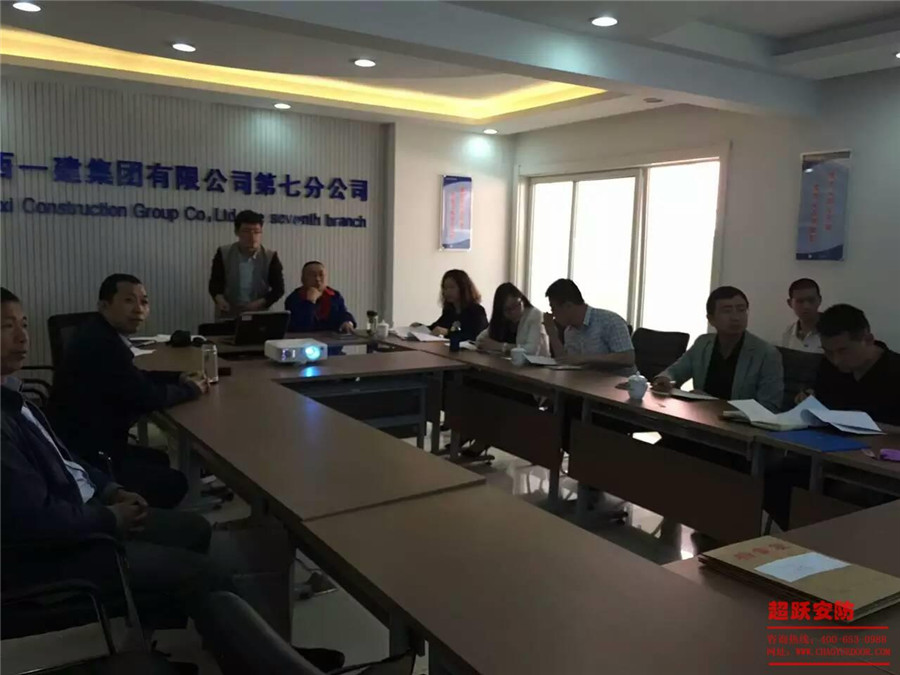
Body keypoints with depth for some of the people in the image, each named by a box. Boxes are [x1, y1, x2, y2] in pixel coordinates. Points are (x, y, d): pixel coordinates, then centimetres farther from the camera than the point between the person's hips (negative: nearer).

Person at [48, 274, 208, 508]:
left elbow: (136, 378, 19)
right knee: (174, 482, -3)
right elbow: (147, 396, -22)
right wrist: (191, 389, -5)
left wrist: (179, 378, 5)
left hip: (90, 443, 11)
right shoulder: (102, 343, -26)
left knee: (160, 460, 24)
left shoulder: (102, 334, 6)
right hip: (85, 457, -11)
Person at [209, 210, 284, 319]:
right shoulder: (224, 254, -1)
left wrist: (260, 303, -19)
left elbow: (278, 288, -1)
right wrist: (220, 299, -22)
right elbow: (214, 284, 1)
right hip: (228, 315, 0)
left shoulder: (270, 257, -2)